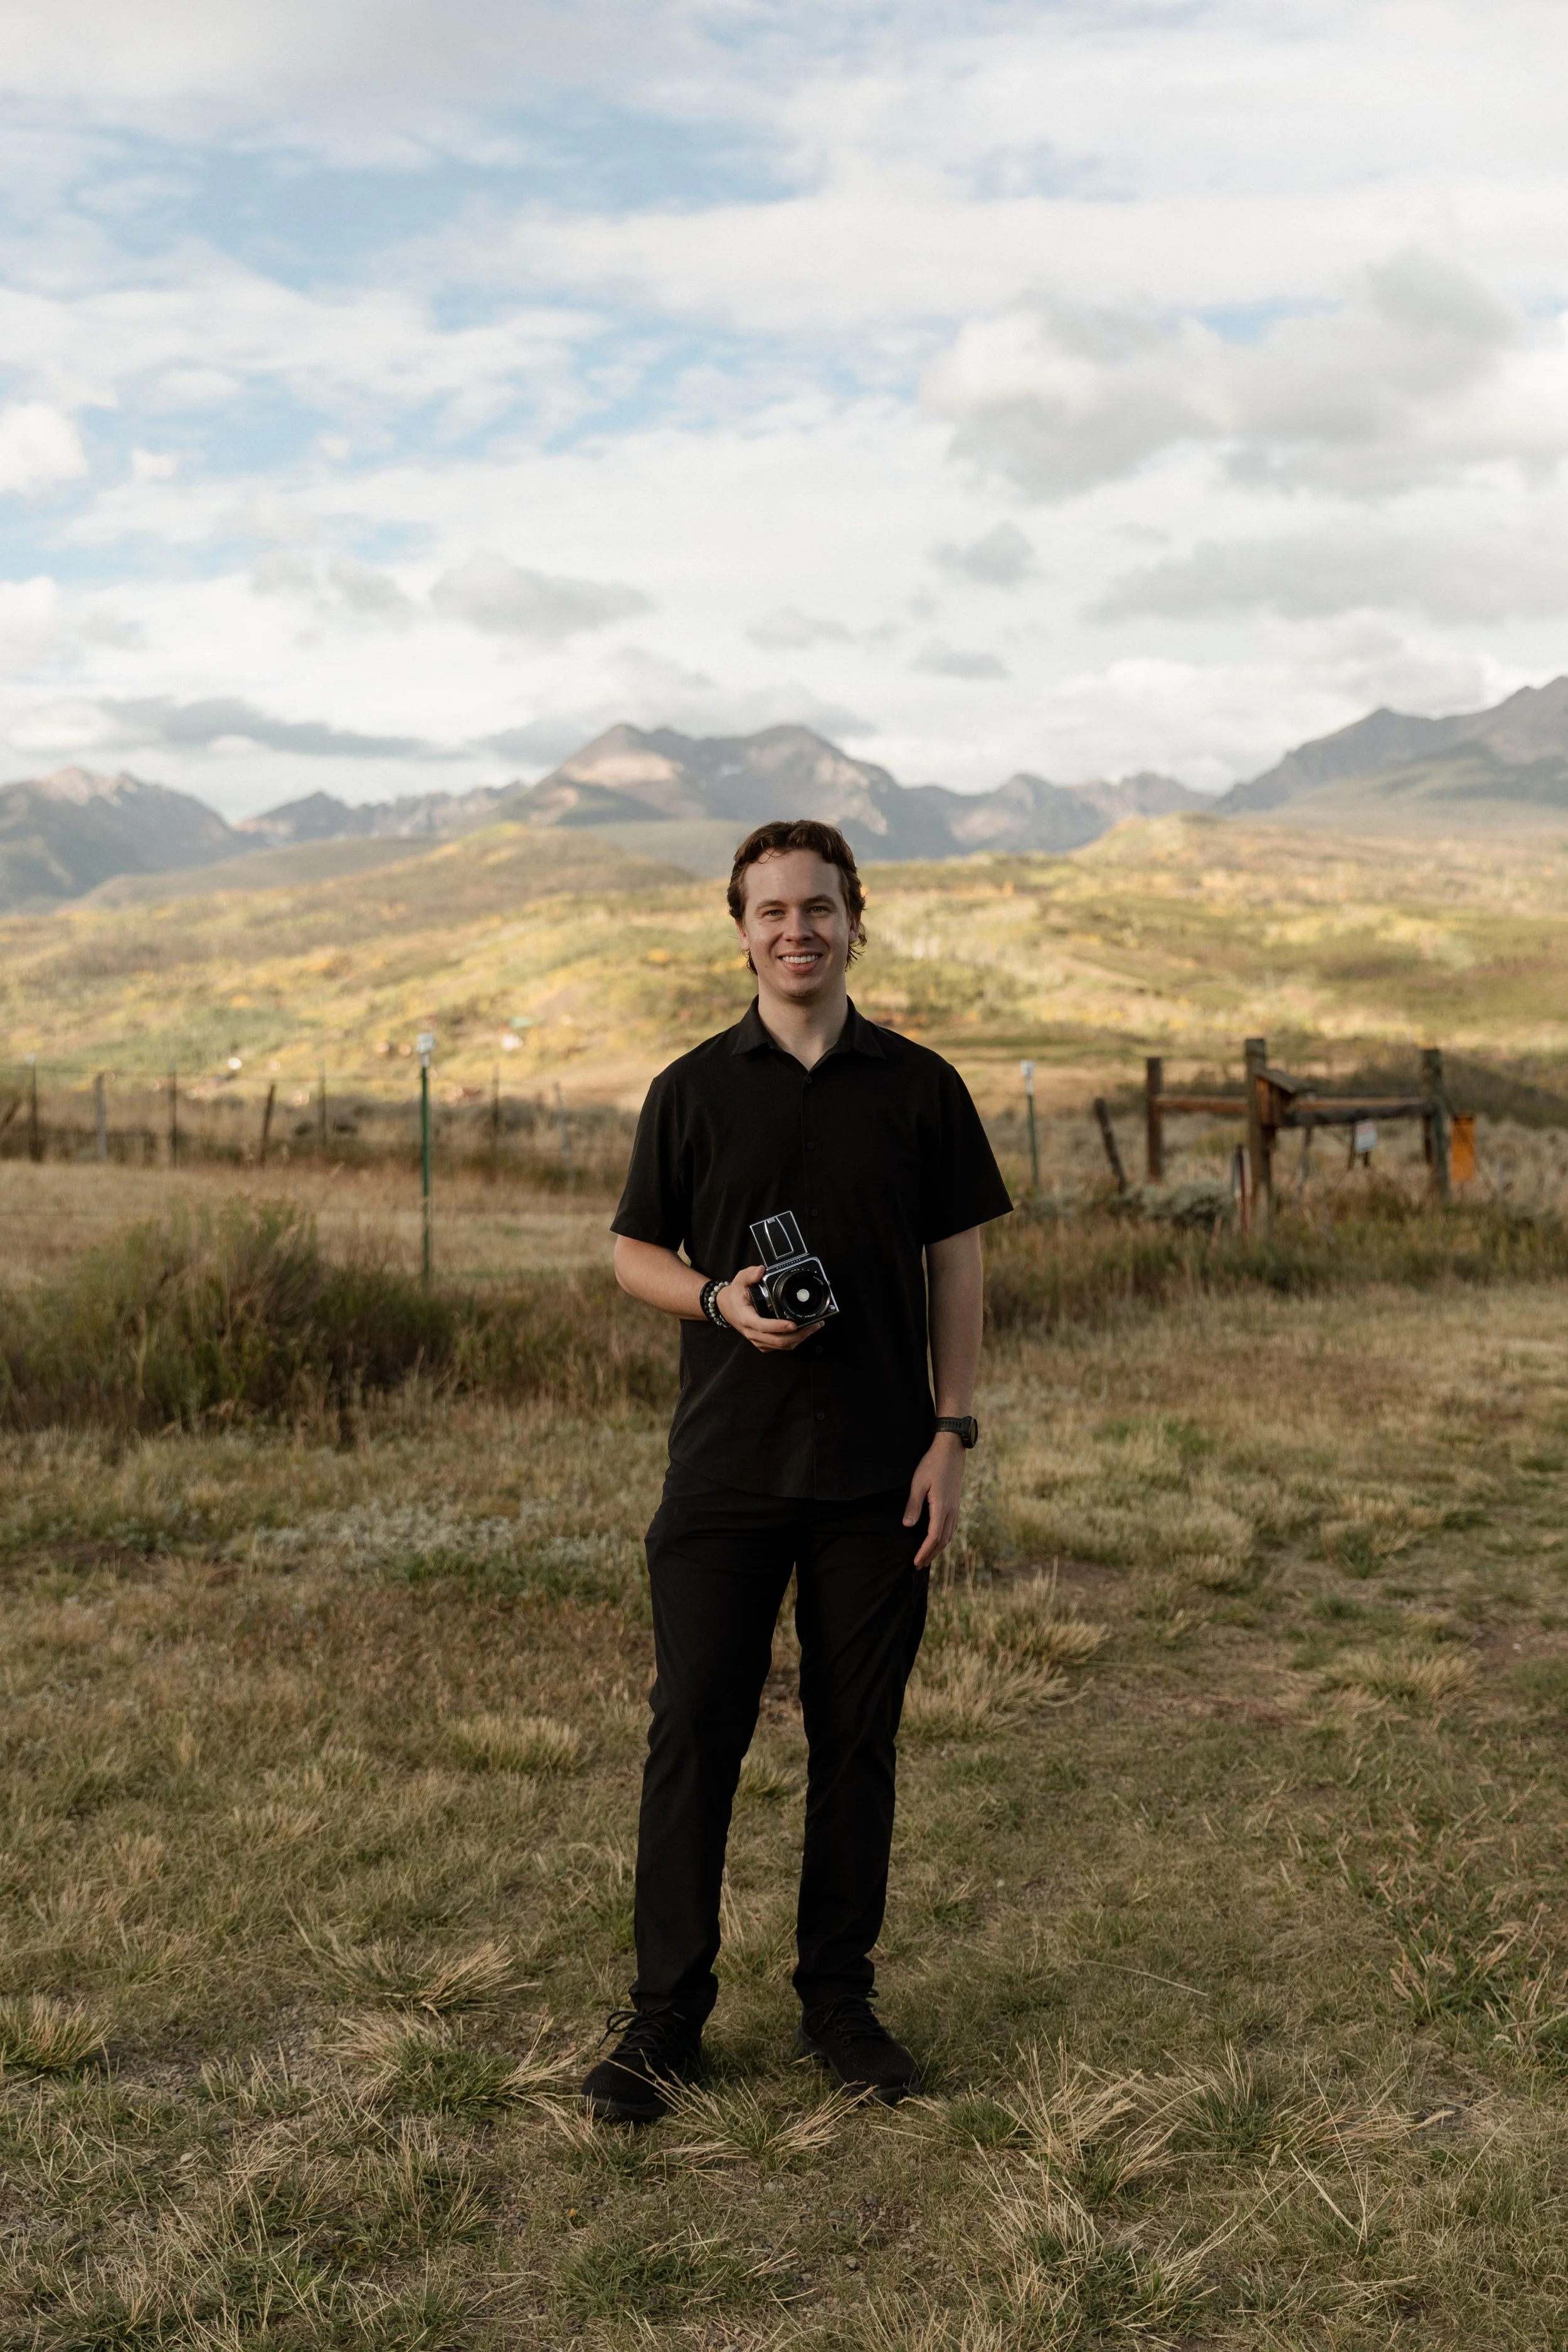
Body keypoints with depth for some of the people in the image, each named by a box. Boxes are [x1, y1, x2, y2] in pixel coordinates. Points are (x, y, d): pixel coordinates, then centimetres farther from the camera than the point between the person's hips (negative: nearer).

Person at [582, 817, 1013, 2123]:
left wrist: (953, 1433, -3)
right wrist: (722, 1299, -13)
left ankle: (839, 1995, 23)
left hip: (877, 1476, 1)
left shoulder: (922, 1087, 4)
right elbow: (635, 1254, 8)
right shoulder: (693, 1089, 3)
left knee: (858, 1742, 8)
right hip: (723, 1472, 0)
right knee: (693, 1734, 0)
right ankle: (668, 2011, 12)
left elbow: (958, 1266, 5)